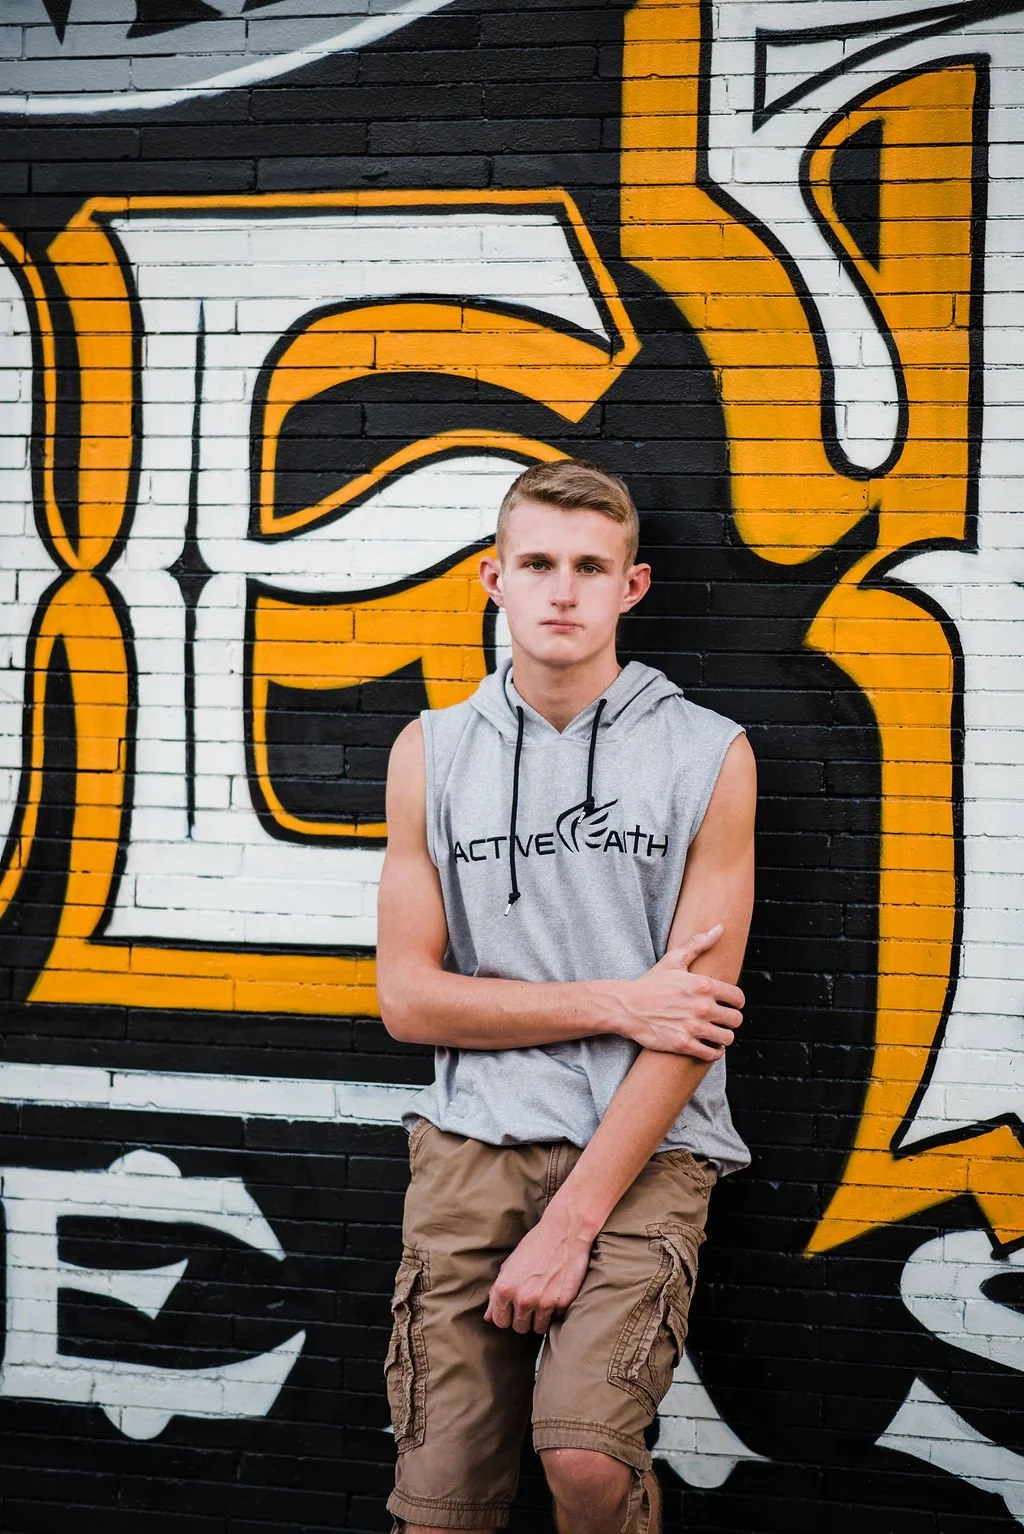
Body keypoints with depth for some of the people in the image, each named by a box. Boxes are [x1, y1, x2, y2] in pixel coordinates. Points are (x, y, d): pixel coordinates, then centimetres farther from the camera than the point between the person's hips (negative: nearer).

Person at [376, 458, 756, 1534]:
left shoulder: (708, 755, 1)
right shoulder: (431, 752, 8)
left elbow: (695, 1015, -5)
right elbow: (409, 997, 4)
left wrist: (572, 1219, -12)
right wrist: (613, 1006, -8)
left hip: (643, 1152, -2)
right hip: (472, 1147, 2)